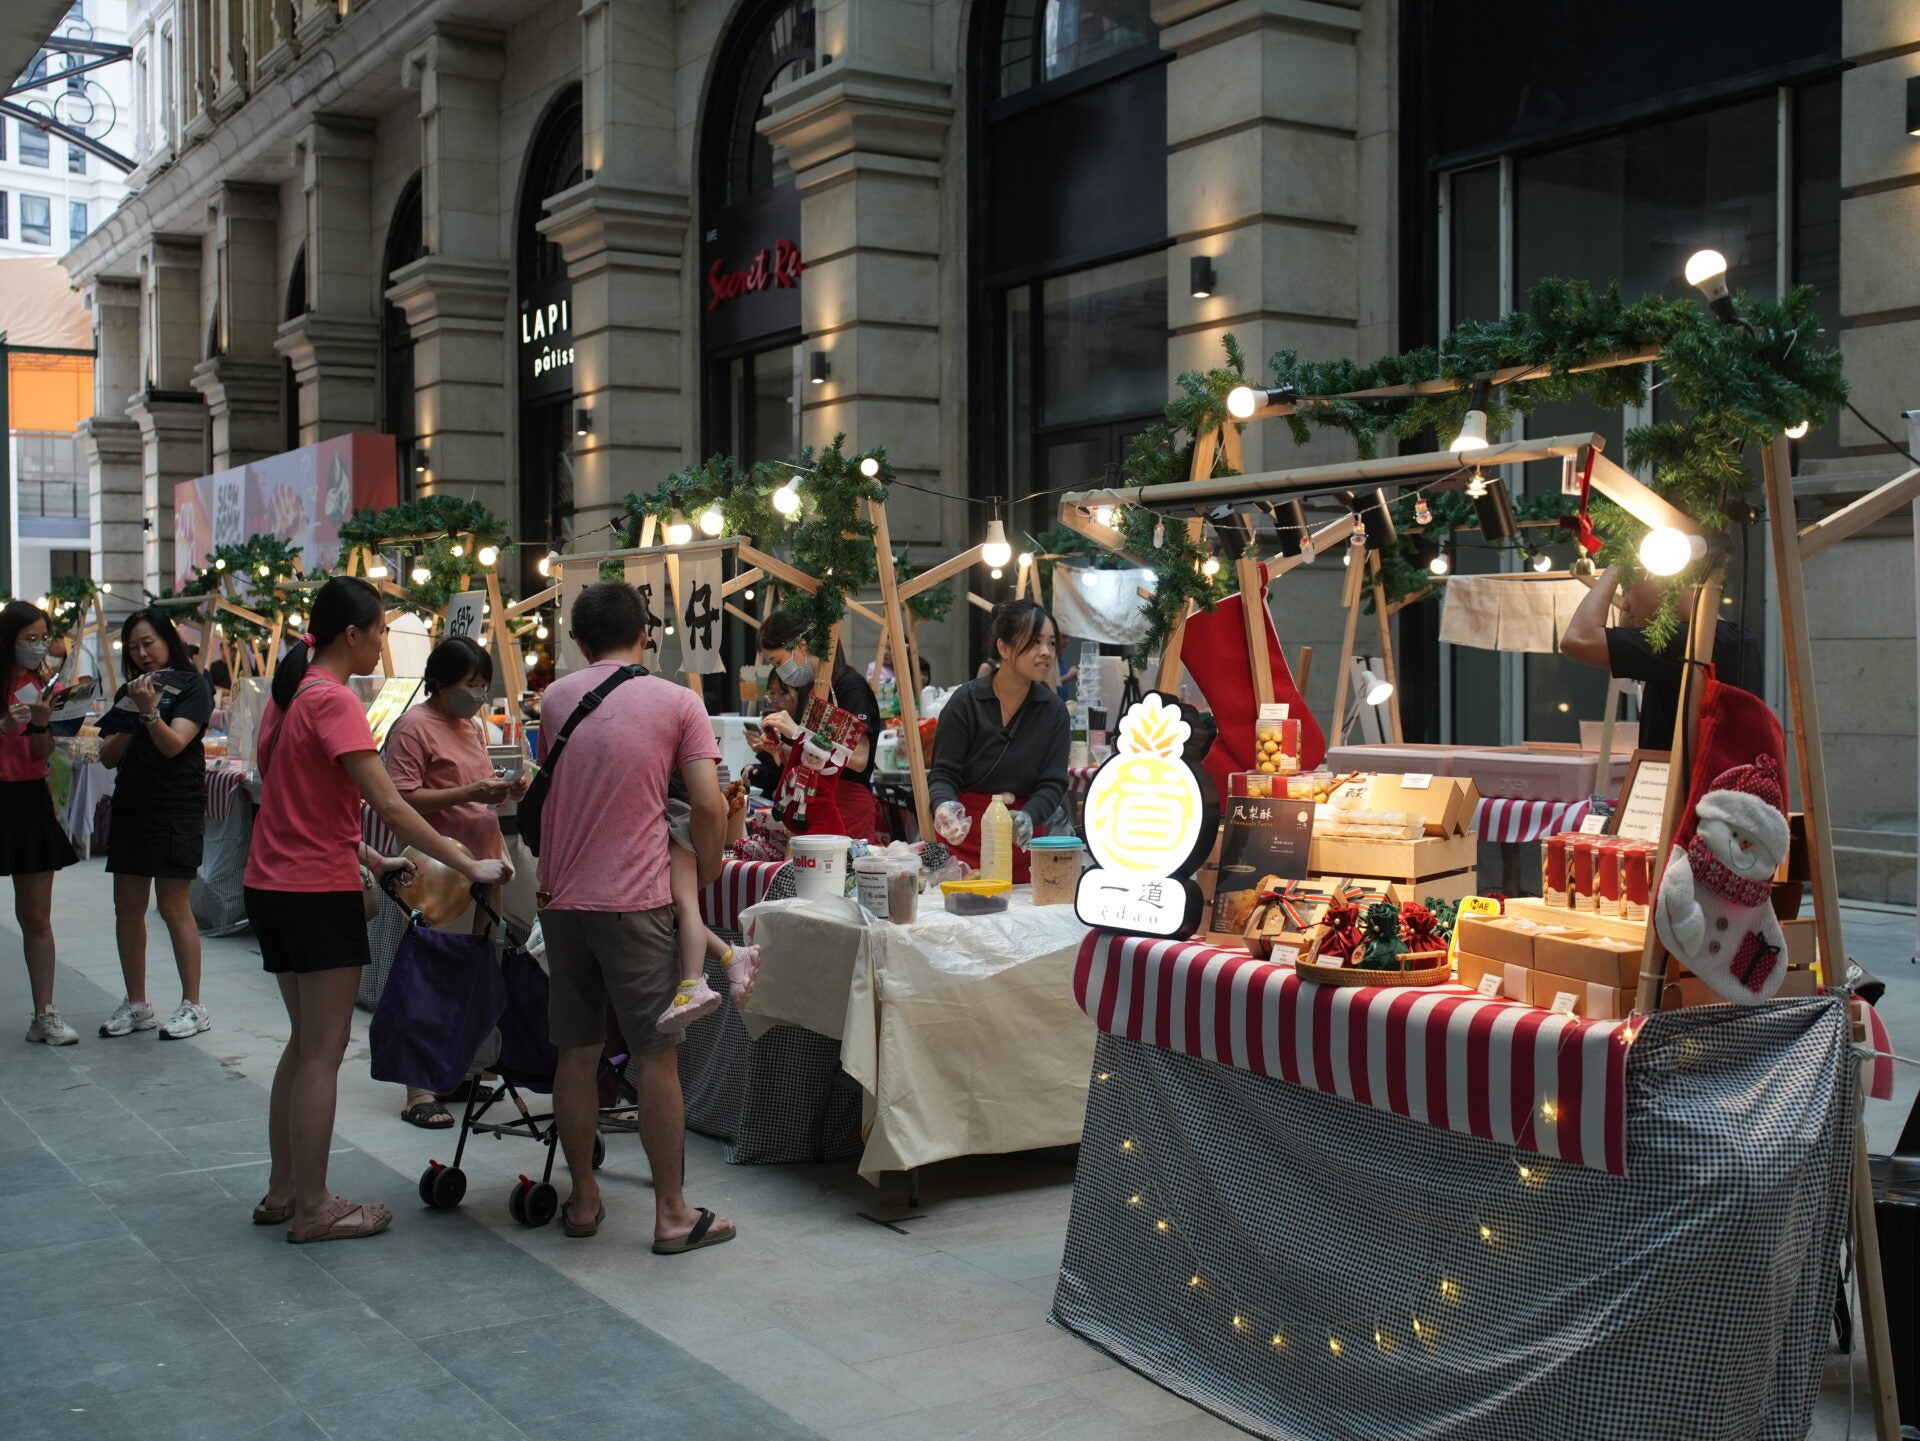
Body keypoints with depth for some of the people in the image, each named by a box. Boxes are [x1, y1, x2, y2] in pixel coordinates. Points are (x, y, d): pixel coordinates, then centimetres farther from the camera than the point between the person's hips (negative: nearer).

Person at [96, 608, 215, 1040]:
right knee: (127, 908, 6)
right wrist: (129, 719, -6)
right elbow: (108, 757, 9)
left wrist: (150, 712, -29)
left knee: (174, 908, -6)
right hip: (130, 807, 6)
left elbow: (174, 744, -14)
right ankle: (135, 1005, 16)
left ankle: (193, 1006, 2)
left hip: (176, 809, -6)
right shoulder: (129, 692, 15)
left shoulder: (192, 686, -2)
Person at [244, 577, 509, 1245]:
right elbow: (387, 803, -23)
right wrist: (469, 864, -21)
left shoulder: (288, 695, 12)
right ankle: (313, 1210, 4)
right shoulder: (334, 700, -16)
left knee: (305, 1041, 17)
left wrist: (366, 857, 14)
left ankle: (282, 1191, 23)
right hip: (318, 894, -10)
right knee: (323, 1051, -2)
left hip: (270, 886, 10)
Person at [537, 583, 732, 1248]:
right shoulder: (677, 702, -3)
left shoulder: (555, 698, 9)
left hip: (561, 897, 4)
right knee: (657, 1056, 1)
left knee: (576, 1053, 11)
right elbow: (708, 805, -10)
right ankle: (673, 1213, 5)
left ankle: (583, 1199, 21)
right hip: (635, 900, -4)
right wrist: (707, 872, 6)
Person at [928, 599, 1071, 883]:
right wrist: (943, 805, -27)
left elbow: (1053, 784, -1)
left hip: (1022, 841, 3)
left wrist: (1028, 817, -22)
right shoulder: (966, 701, -5)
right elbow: (944, 772, -4)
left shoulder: (1054, 710, 2)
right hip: (964, 837, -2)